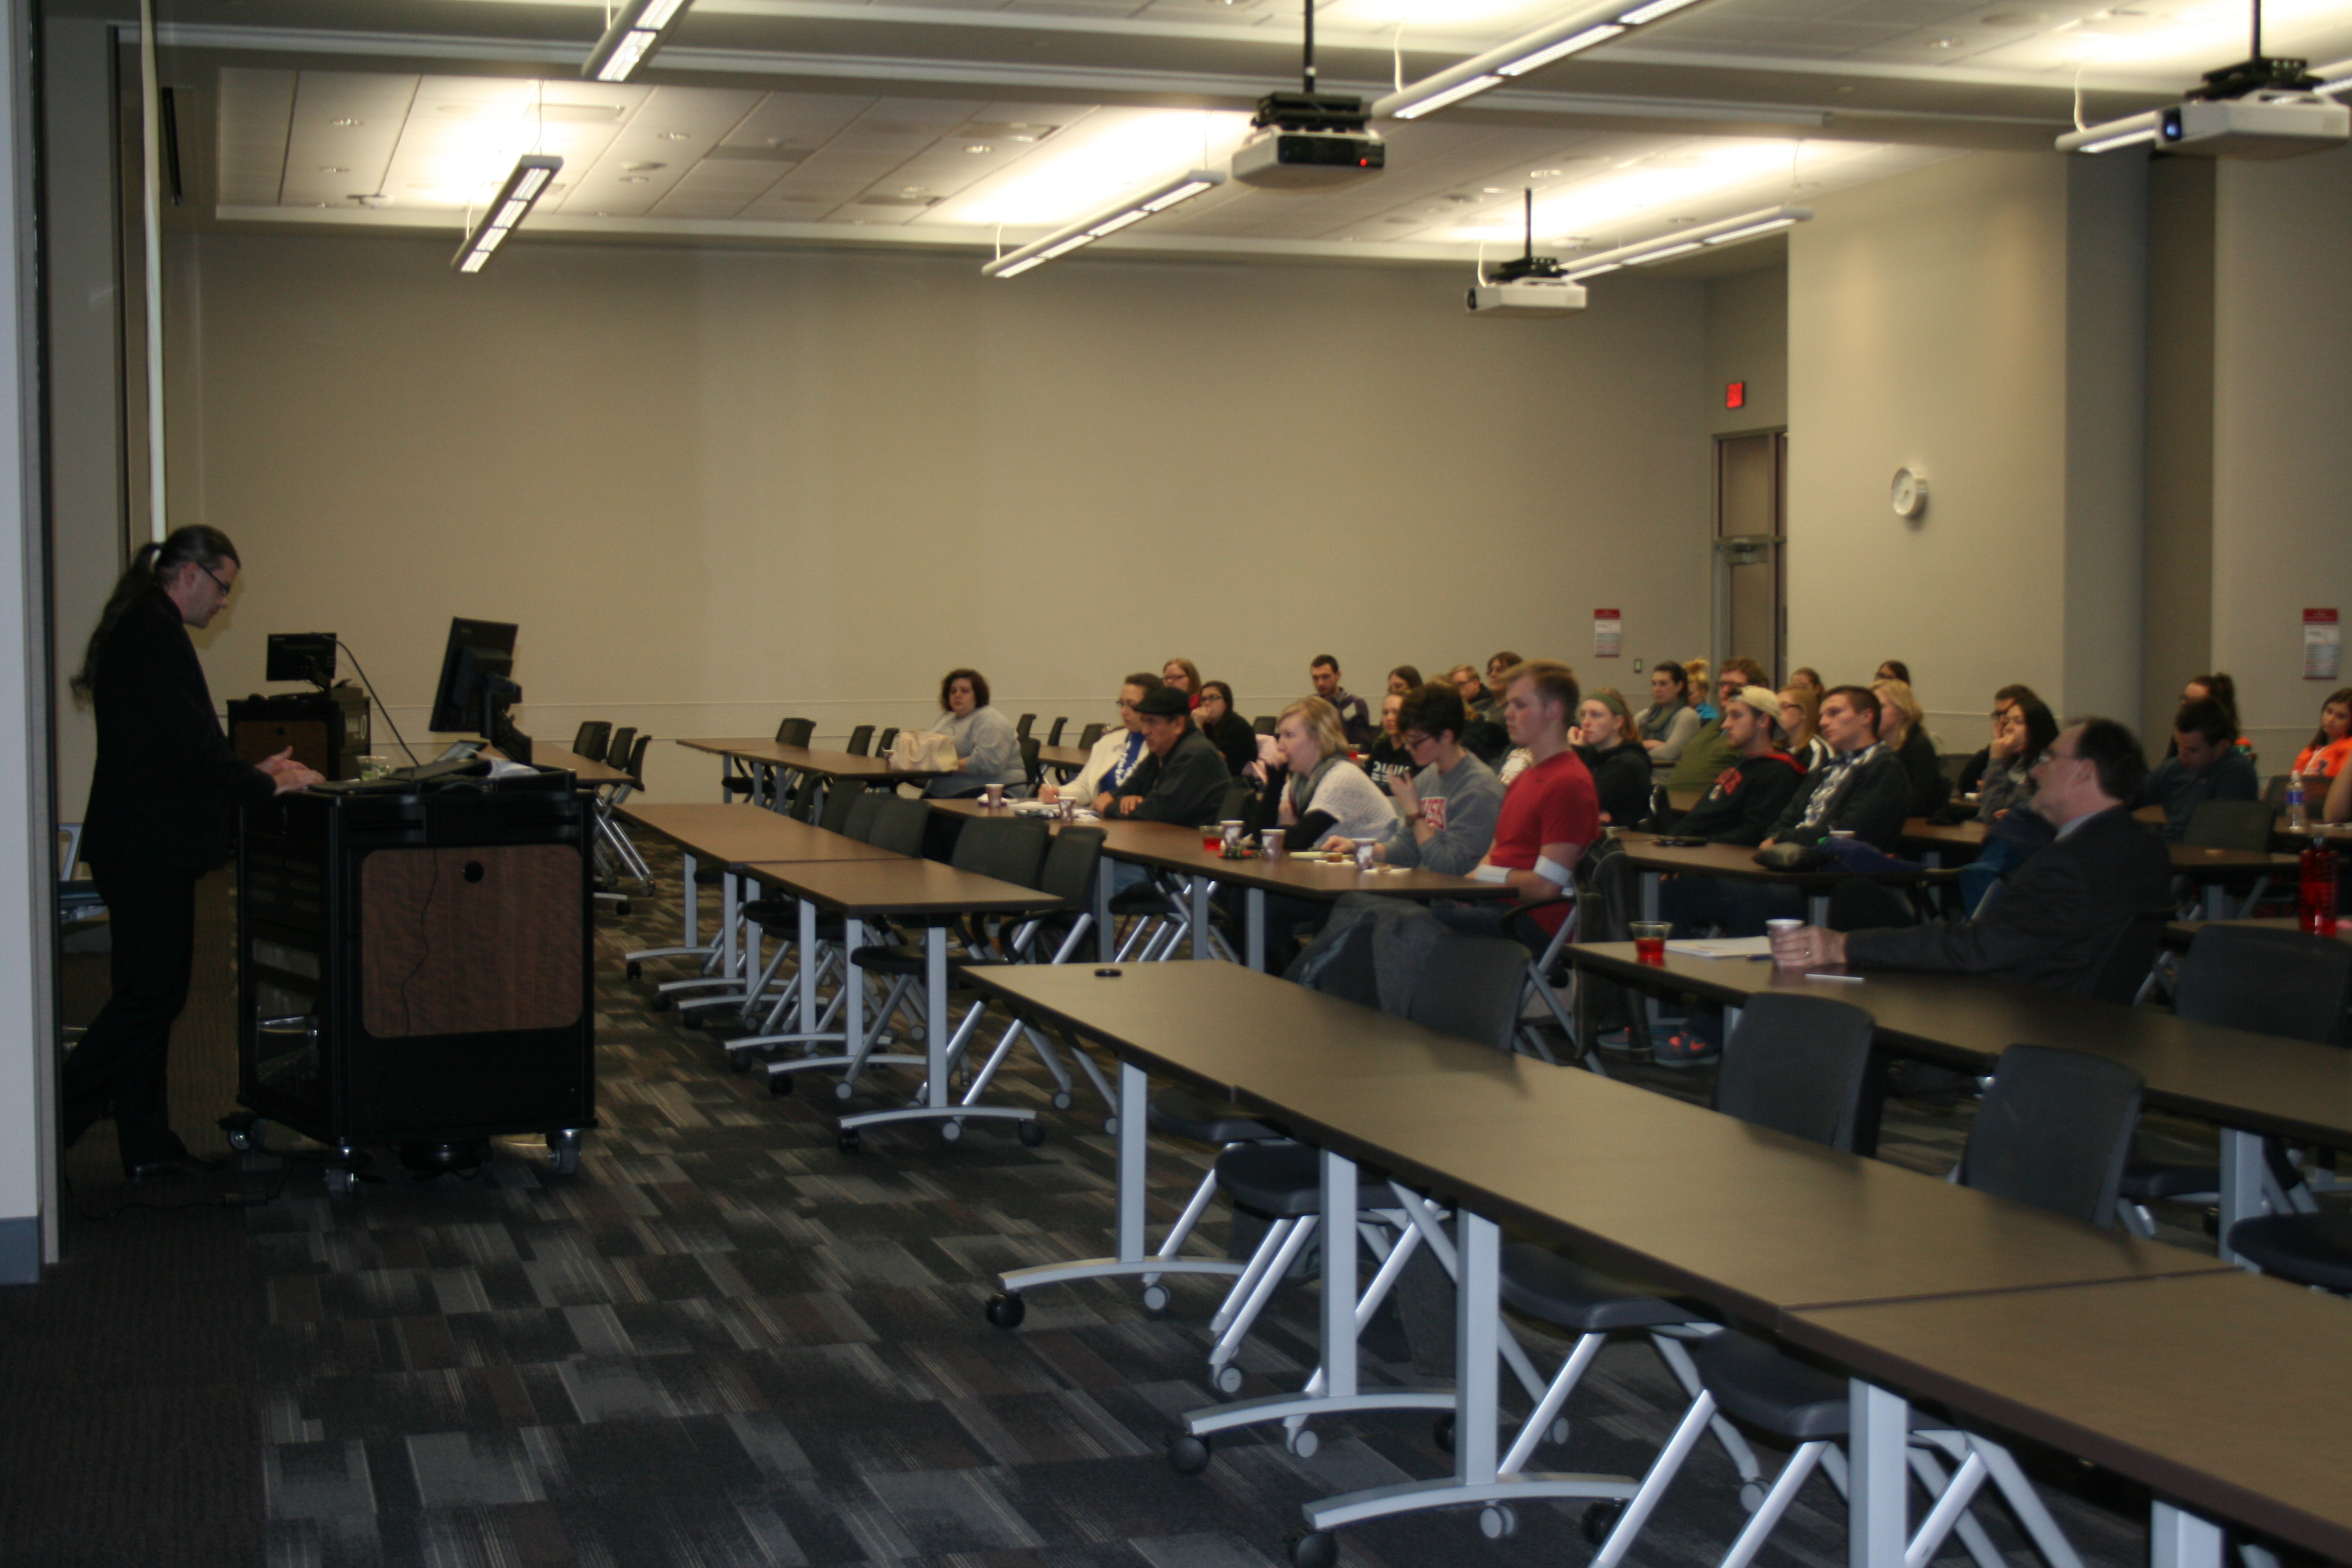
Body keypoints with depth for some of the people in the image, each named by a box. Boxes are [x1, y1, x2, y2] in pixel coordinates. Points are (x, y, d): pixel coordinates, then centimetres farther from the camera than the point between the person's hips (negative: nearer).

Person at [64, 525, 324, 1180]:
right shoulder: (155, 633, -14)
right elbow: (189, 743, -20)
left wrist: (249, 772, 15)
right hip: (149, 843, -11)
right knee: (151, 992, -8)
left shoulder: (138, 629, 18)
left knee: (150, 991, 11)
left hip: (143, 842, 11)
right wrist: (268, 784, -11)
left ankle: (147, 1148, 14)